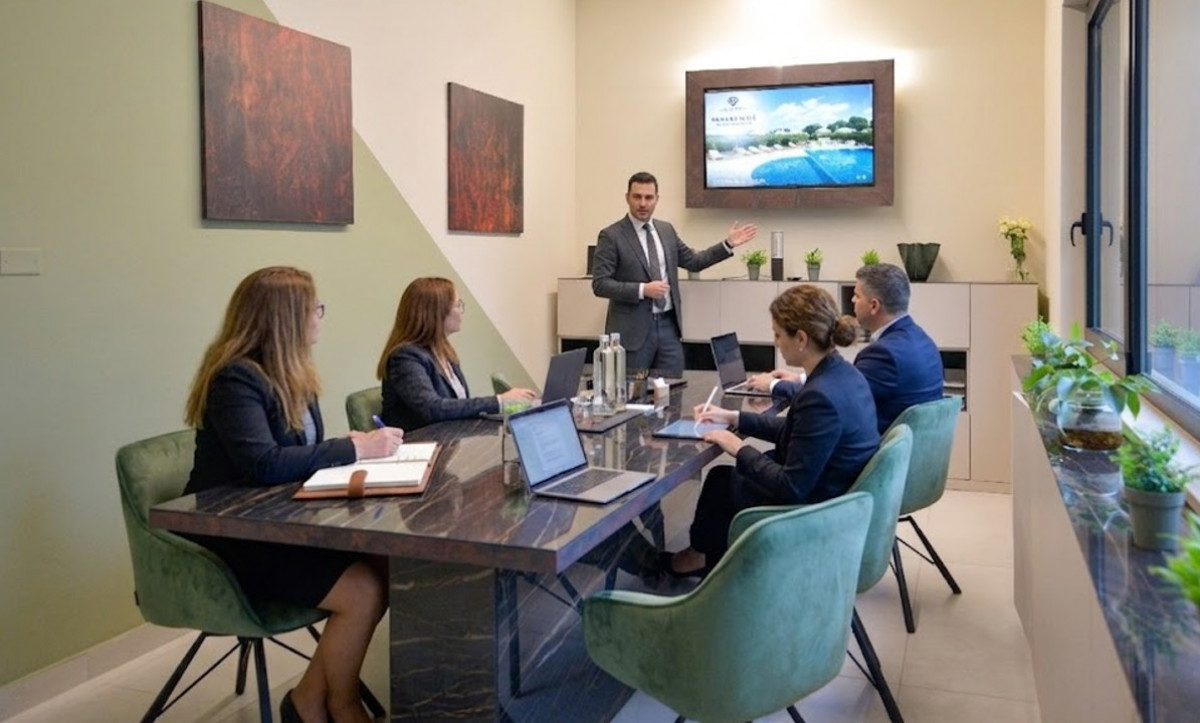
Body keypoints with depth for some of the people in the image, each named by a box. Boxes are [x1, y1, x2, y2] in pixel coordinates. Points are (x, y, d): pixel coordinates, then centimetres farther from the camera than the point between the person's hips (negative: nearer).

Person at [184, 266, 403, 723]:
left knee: (387, 566, -12)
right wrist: (355, 449, -27)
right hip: (234, 537, -9)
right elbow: (264, 465, -33)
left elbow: (303, 453, 8)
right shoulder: (235, 378, -20)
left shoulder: (290, 372, 8)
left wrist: (364, 444, -11)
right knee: (364, 590, -21)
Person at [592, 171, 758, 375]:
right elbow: (600, 284, -13)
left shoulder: (666, 230, 11)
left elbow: (693, 261, 19)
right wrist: (642, 290, -21)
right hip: (633, 328, -5)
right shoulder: (611, 236, -7)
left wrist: (728, 244, 10)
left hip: (668, 324, 5)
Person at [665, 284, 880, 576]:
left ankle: (700, 556, 41)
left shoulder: (820, 396, -31)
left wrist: (740, 449, -14)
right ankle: (709, 555, 38)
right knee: (728, 475, 21)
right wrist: (735, 418, 13)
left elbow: (792, 488, -27)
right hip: (837, 500, 8)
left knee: (721, 480, 14)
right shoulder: (843, 374, -2)